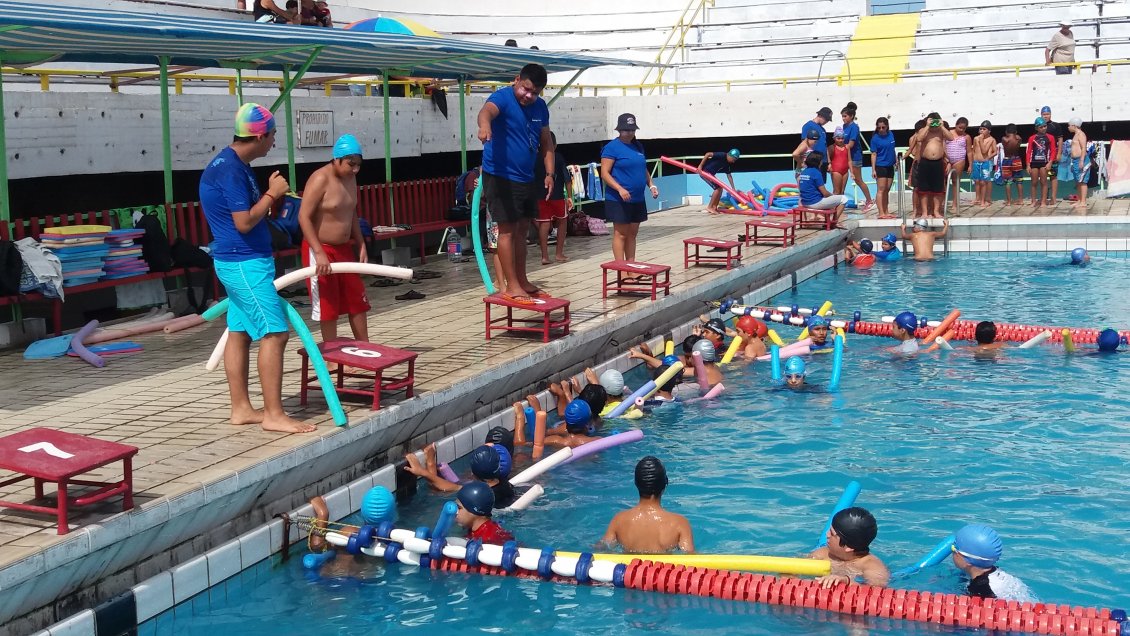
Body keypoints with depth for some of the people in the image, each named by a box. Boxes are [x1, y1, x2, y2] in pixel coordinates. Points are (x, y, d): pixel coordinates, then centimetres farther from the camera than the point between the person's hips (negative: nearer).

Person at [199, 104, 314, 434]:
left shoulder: (234, 165, 12)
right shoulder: (231, 169, -19)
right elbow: (244, 222, -23)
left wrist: (271, 193, 5)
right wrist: (272, 194, -12)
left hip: (239, 262, 10)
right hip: (245, 263, -10)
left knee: (240, 332, 11)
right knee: (274, 332, -9)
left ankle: (241, 409, 17)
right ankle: (274, 414, -5)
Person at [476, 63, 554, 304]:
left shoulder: (540, 107, 9)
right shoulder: (502, 98, -14)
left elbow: (546, 142, 17)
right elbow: (487, 110, -37)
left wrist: (549, 172, 5)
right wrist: (485, 125, -60)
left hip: (526, 178, 8)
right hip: (501, 176, -8)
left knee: (522, 229, 14)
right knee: (507, 229, -7)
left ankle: (521, 281, 24)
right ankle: (511, 286, -4)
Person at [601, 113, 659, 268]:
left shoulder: (638, 146, 13)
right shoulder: (612, 147, -9)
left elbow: (644, 169, 23)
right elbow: (604, 173, -14)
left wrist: (651, 185, 7)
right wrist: (620, 189, -25)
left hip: (637, 199, 7)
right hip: (618, 200, -7)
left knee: (632, 233, 12)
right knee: (620, 234, -3)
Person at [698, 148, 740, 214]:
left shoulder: (727, 164, 10)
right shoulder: (722, 155, -17)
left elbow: (729, 175, 17)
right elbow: (708, 154, -23)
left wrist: (733, 187, 12)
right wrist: (700, 166, -25)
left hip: (710, 174, 9)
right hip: (704, 171, -9)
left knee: (720, 188, 9)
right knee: (718, 188, -11)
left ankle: (714, 208, 12)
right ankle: (709, 207, -6)